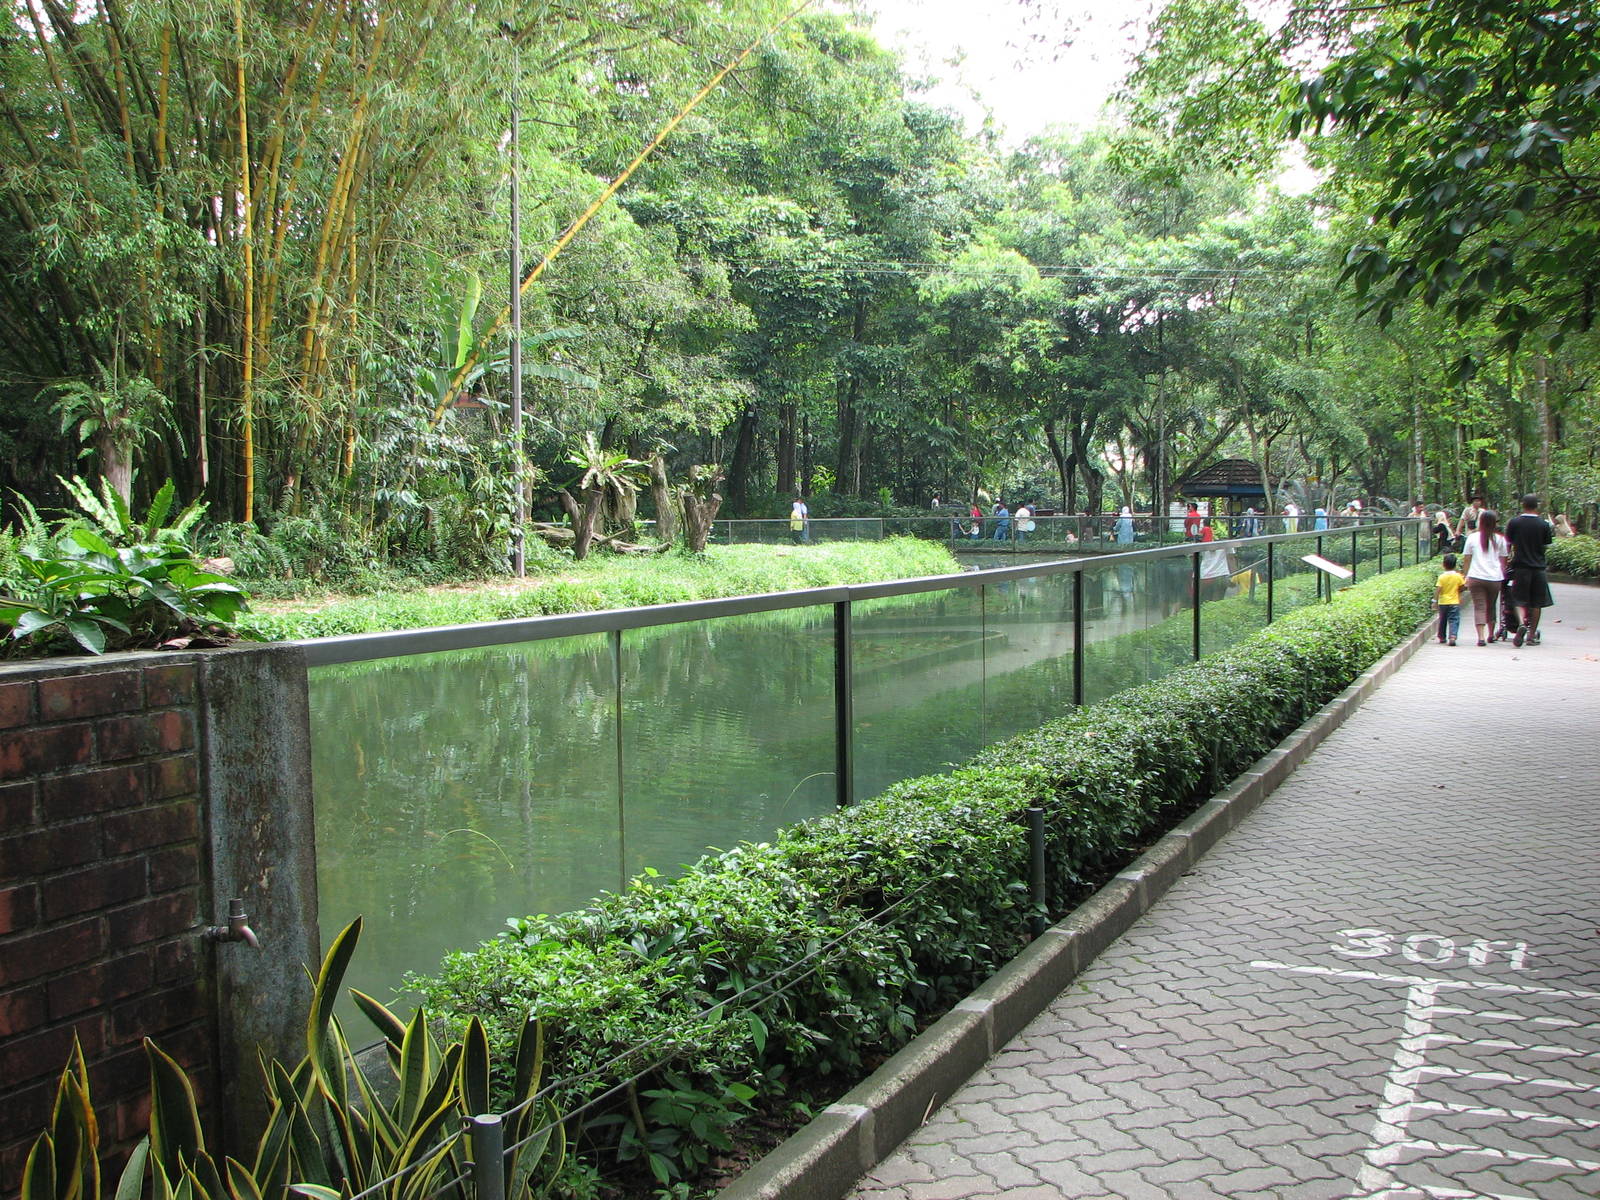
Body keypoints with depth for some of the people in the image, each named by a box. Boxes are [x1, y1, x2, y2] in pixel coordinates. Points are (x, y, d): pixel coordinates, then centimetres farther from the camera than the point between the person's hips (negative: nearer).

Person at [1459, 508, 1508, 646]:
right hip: (1495, 578, 2)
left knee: (1479, 607, -4)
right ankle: (1490, 635, 30)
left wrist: (1467, 576, 11)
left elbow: (1467, 558, 3)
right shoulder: (1499, 539, 3)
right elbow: (1503, 560, 7)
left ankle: (1481, 637, -17)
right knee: (1491, 607, 18)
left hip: (1476, 577, -2)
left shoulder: (1473, 537, 1)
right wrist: (1503, 575, 18)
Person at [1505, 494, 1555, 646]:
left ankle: (1522, 623, -24)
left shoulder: (1514, 522, -4)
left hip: (1520, 566, -1)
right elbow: (1547, 543, 3)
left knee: (1520, 600, 4)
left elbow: (1509, 541, 3)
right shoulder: (1543, 524, -4)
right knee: (1536, 602, 9)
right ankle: (1532, 635, 12)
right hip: (1538, 567, 1)